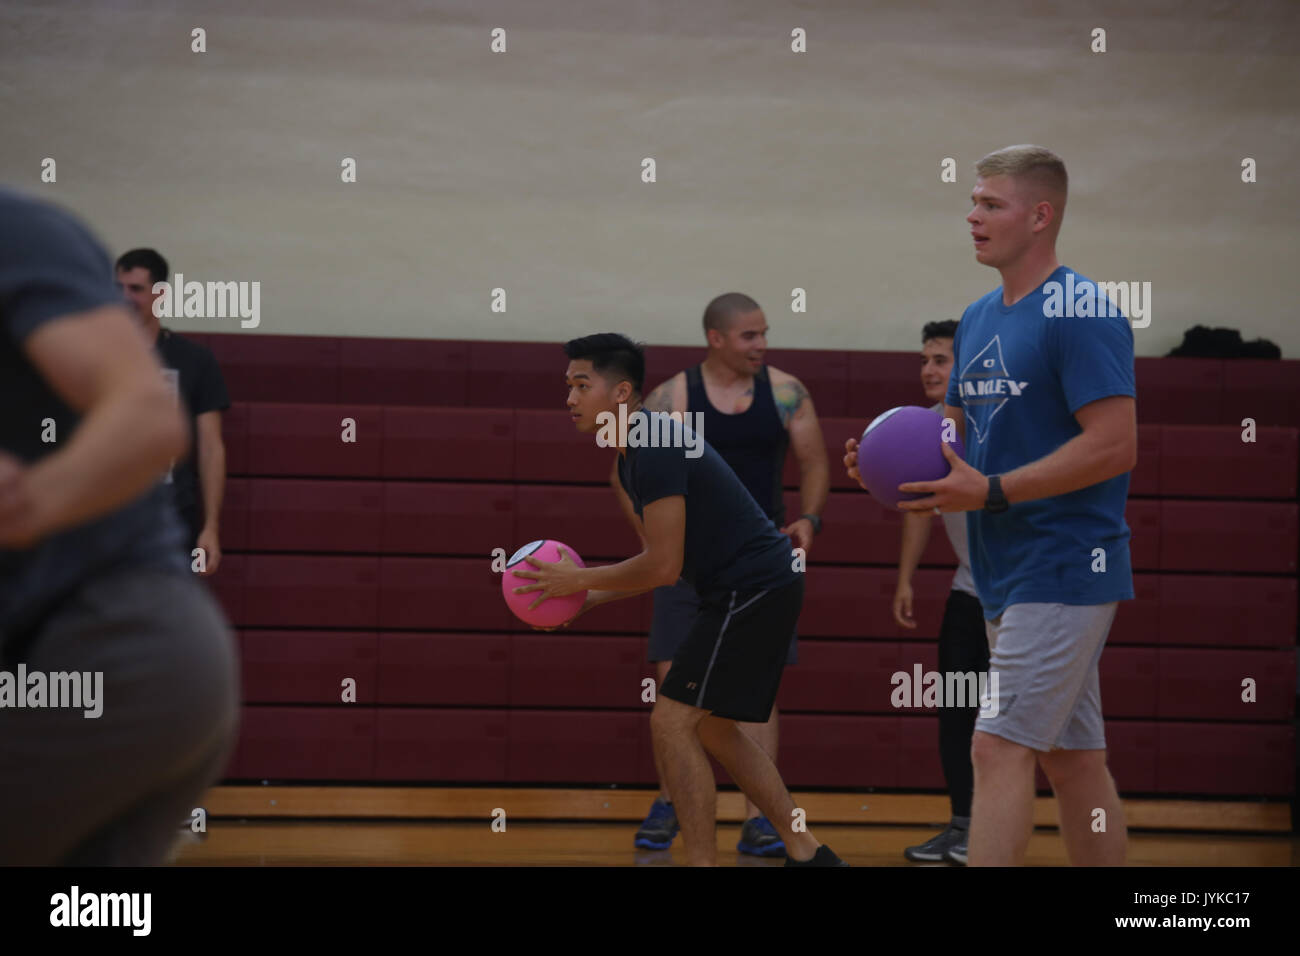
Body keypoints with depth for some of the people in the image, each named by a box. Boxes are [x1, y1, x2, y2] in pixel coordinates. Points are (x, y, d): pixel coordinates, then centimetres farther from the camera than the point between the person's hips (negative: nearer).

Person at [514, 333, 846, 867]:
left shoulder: (654, 449, -18)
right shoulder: (634, 455, 14)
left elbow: (663, 566, -21)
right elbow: (662, 562, 19)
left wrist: (581, 579, -10)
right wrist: (591, 598, 9)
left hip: (754, 590, -11)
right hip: (752, 589, 11)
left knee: (672, 722, -11)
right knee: (712, 727, 18)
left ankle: (702, 863, -6)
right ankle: (806, 854, 23)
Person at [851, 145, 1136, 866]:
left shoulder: (1081, 313, -14)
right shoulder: (977, 319, 14)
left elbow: (1115, 446, -20)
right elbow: (957, 429, 22)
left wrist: (991, 491, -22)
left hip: (1064, 570, -9)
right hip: (1006, 575, 9)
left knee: (999, 748, -13)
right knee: (1072, 756, 12)